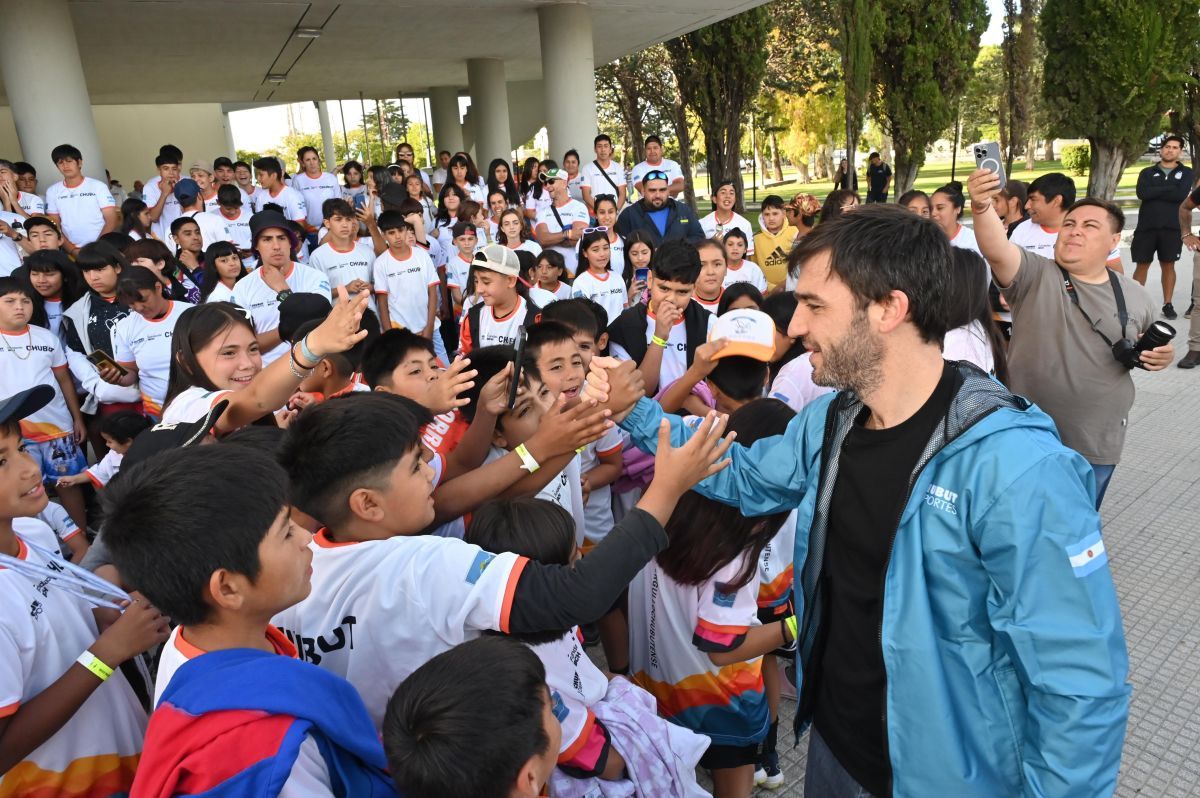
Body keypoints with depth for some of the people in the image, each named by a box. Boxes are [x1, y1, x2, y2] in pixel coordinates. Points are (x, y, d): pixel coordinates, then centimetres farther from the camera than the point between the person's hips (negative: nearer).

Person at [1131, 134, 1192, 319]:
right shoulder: (1147, 172, 8)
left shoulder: (1186, 173, 8)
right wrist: (1170, 188, -10)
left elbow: (1181, 194, -11)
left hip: (1172, 228, 0)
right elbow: (1142, 193, -12)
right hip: (1147, 226, 0)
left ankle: (1168, 304, 13)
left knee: (1168, 265, 6)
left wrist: (1155, 192, -8)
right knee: (1142, 265, 3)